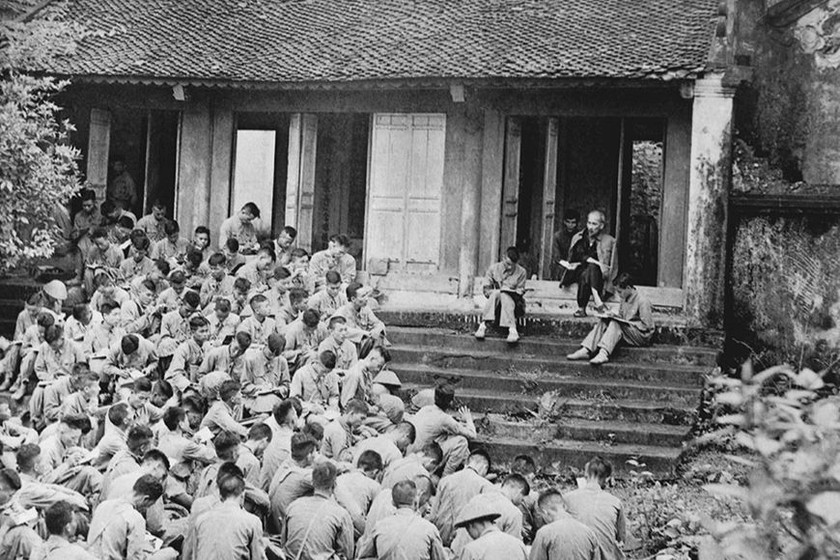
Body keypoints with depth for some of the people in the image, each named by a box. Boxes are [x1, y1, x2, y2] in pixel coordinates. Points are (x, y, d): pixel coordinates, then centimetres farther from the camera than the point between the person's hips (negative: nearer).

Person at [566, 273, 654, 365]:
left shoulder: (643, 301, -14)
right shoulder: (625, 300, 10)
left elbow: (646, 326, -16)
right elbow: (621, 316, 21)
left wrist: (626, 321, -17)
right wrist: (614, 316, -1)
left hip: (642, 337, -8)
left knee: (615, 324, -31)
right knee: (603, 322, -12)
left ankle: (604, 353, -50)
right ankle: (586, 350, -27)